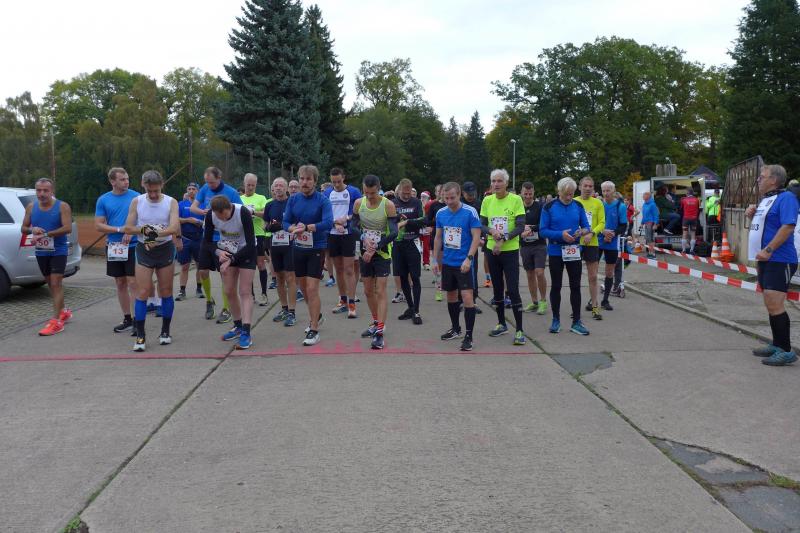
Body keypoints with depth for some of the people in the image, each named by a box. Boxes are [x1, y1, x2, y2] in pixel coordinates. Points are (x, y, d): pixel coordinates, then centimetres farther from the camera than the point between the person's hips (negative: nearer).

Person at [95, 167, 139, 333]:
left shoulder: (136, 196, -1)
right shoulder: (103, 200, 4)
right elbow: (98, 225, 2)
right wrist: (120, 229, -12)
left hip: (133, 246, -3)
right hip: (114, 247, 3)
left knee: (133, 282, -7)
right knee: (120, 284, 9)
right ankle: (127, 319, 19)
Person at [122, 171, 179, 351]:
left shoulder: (171, 202, -6)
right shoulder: (137, 202, -1)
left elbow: (174, 228, -20)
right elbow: (128, 228, -1)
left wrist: (156, 233, -36)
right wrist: (143, 230, -19)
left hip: (165, 249, 0)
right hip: (144, 250, 0)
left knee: (166, 292, 7)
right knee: (142, 293, -4)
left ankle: (165, 331, 21)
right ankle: (140, 336, 1)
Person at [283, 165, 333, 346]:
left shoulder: (323, 200, -12)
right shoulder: (293, 199, 2)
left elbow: (328, 223, -25)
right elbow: (286, 222, 1)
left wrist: (306, 227, -30)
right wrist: (294, 229, -20)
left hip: (316, 249, -5)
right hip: (298, 248, 5)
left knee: (312, 289, -10)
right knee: (303, 287, 17)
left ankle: (314, 331, -1)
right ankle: (315, 316, 41)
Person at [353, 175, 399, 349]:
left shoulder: (388, 205, -14)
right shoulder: (359, 203, -3)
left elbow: (393, 233, -17)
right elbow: (354, 225, 3)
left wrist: (374, 248, -21)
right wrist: (364, 238, -16)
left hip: (382, 253, -5)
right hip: (365, 252, 5)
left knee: (380, 292, -9)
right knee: (368, 291, 14)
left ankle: (380, 332, -11)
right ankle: (376, 323, 33)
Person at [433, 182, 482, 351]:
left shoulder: (470, 212, -12)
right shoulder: (441, 213, 3)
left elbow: (476, 237, -13)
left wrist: (469, 258, -21)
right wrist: (436, 260, 10)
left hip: (464, 263, -5)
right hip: (447, 262, 6)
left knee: (467, 296, -10)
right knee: (451, 295, 15)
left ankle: (468, 336, -4)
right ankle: (455, 329, 32)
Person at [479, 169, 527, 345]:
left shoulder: (516, 200, -7)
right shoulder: (487, 201, 4)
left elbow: (520, 226, -10)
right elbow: (482, 225, 5)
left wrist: (503, 239, -20)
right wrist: (492, 232, -16)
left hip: (510, 251, -4)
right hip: (492, 250, 4)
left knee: (513, 290, -8)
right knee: (497, 289, 12)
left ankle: (519, 330, -2)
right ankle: (501, 324, 28)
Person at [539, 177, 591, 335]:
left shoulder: (578, 206, 4)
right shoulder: (549, 207, -5)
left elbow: (586, 226, 8)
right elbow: (543, 231, -8)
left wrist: (582, 231, -15)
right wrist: (561, 234, -21)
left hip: (574, 251, 2)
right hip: (555, 251, -2)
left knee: (575, 286, 3)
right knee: (556, 286, 7)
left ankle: (576, 322, 10)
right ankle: (556, 320, 19)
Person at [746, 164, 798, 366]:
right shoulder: (766, 199, 17)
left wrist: (768, 250, -25)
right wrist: (751, 215, 7)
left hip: (779, 261, -10)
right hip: (766, 260, 10)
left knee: (774, 304, -13)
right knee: (771, 305, 15)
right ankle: (777, 344, 25)